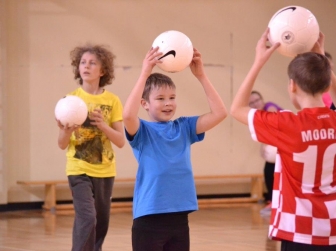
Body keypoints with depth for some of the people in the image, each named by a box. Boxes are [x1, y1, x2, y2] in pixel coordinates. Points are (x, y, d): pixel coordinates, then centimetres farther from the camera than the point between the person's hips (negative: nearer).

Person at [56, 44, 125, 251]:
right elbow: (62, 144, -4)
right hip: (79, 169, -2)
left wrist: (103, 125, -21)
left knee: (101, 223, 11)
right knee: (87, 218, -19)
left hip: (105, 170, 3)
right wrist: (66, 131, -26)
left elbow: (121, 141, -4)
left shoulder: (112, 101, -1)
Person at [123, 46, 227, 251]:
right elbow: (128, 115, -28)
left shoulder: (184, 127, 7)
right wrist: (145, 74, -29)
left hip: (179, 218, 5)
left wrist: (201, 75, -11)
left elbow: (219, 113, -3)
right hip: (149, 220, -4)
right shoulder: (142, 131, -4)